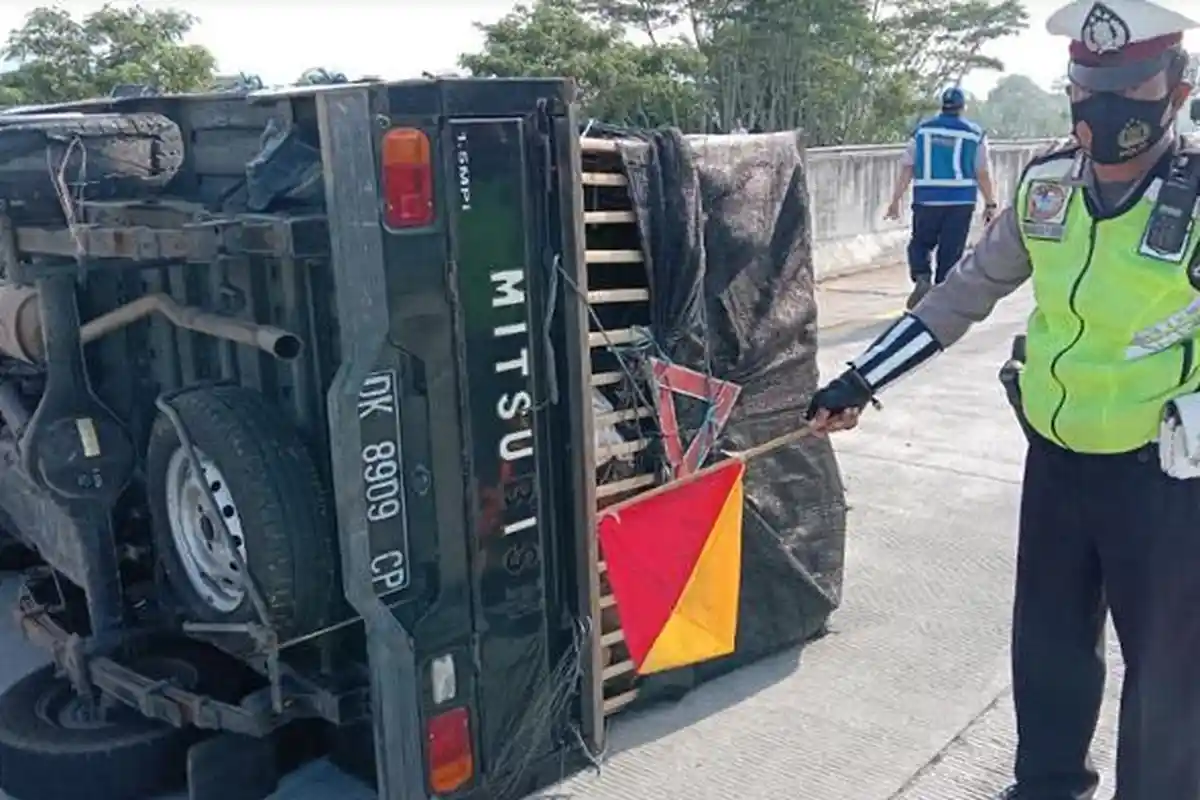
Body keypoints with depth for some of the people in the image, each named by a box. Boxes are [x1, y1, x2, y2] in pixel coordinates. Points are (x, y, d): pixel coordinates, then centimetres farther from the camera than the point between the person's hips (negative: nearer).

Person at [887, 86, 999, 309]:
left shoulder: (922, 130, 5)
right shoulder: (974, 134, 2)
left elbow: (907, 169, 1)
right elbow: (983, 174, 0)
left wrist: (896, 200, 3)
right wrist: (990, 204, 8)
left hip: (927, 199, 1)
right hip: (961, 201, -1)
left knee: (920, 242, 16)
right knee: (950, 251, 6)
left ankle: (922, 278, -10)